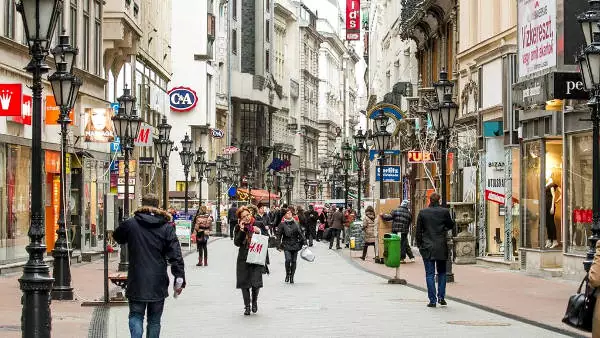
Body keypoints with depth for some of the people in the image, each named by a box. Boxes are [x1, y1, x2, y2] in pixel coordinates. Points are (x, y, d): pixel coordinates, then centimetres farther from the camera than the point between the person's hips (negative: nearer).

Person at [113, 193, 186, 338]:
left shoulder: (130, 224, -2)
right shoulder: (166, 227, -2)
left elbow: (117, 237, 19)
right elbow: (176, 256, -6)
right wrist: (179, 279, -4)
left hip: (137, 282, -1)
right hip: (158, 283, 1)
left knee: (136, 316, 6)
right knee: (154, 320, 12)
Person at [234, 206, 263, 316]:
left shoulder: (257, 225, 2)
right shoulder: (239, 228, 3)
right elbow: (237, 243, -6)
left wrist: (259, 232, -12)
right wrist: (241, 230, -15)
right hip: (243, 259, 1)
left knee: (256, 283, -7)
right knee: (244, 283, 2)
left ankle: (254, 301, 21)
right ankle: (247, 306, 14)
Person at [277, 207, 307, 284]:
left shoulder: (296, 223, 6)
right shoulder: (282, 224, 0)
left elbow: (300, 233, 10)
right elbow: (278, 235, 1)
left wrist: (304, 242, 4)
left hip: (295, 245, 3)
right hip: (286, 245, -3)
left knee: (294, 261, 4)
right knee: (288, 259, -18)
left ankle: (292, 276, 17)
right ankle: (287, 274, 3)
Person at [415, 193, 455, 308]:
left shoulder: (422, 212, -3)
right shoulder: (444, 212, -5)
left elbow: (418, 230, 0)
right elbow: (451, 225, 7)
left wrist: (419, 244, 9)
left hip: (427, 247, 0)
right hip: (441, 247, 0)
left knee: (430, 274, 2)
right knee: (442, 272, 15)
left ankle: (432, 300, -1)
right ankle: (441, 297, 9)